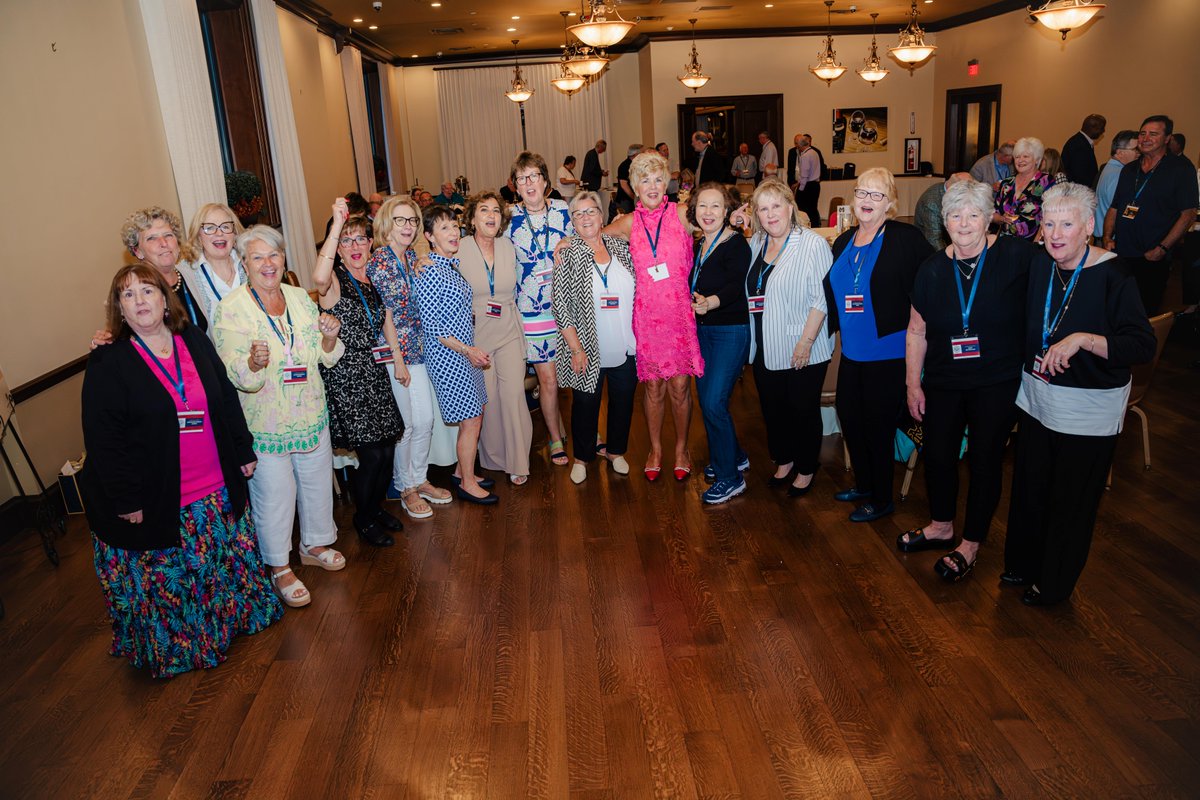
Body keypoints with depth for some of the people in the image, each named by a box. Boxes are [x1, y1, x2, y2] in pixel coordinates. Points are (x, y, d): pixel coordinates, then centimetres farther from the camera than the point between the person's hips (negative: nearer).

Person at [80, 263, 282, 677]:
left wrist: (244, 452, 12)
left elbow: (228, 399, 11)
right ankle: (175, 649, 31)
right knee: (169, 581, 10)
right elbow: (102, 440, -12)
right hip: (156, 502, -4)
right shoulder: (107, 364, -11)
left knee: (227, 562, 20)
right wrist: (125, 500, -14)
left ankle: (230, 618, 44)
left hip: (217, 490, 5)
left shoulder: (195, 340, 3)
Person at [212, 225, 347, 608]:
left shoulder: (300, 298, 2)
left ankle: (314, 544, 43)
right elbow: (234, 375, -18)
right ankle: (279, 568, 26)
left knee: (316, 481, 19)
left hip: (311, 414, 5)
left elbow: (324, 358, 8)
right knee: (274, 494, 6)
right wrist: (254, 363, -40)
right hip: (265, 423, -5)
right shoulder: (229, 309, -14)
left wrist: (329, 338, -13)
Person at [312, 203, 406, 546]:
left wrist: (398, 360, 13)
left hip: (376, 373, 7)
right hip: (346, 377, -6)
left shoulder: (376, 280, 11)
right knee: (372, 455, -5)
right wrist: (337, 225, -34)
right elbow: (319, 278, -36)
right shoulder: (335, 280, -11)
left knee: (387, 450, 10)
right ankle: (363, 519, 18)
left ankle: (377, 507, 33)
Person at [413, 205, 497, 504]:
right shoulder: (428, 271, -17)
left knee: (474, 416, 14)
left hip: (465, 351, 8)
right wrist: (466, 350, -18)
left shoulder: (452, 265, 9)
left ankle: (462, 471, 29)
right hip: (447, 355, -8)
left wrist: (471, 349, 12)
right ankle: (467, 484, 13)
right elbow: (430, 325, -18)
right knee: (471, 420, -2)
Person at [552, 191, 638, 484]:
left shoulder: (621, 247, 2)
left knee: (623, 401, 15)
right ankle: (582, 456, 31)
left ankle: (615, 450, 38)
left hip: (626, 347, 3)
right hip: (588, 350, -3)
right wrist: (576, 349, -13)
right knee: (585, 404, 10)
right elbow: (561, 305, -9)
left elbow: (639, 293, 10)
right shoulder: (567, 254, -6)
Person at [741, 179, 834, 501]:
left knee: (803, 411, 8)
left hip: (803, 352, -6)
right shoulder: (755, 244, 7)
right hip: (765, 349, 6)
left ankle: (806, 470, 26)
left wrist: (806, 342, -20)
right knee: (772, 408, 17)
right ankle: (784, 460, 37)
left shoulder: (812, 243, -14)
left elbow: (822, 299, -18)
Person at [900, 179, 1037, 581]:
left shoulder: (1016, 255, -12)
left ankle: (971, 545, 25)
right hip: (943, 382, 4)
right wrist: (913, 384, 3)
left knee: (985, 459, 7)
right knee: (937, 453, 12)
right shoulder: (933, 269, -1)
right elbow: (917, 330, 4)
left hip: (998, 384, -3)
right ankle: (941, 526, 37)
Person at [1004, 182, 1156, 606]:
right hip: (1036, 399, 5)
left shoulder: (1112, 276, -17)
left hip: (1089, 411, -5)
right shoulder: (1038, 266, -1)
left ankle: (1054, 584, 28)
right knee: (1029, 488, 17)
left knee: (1071, 502, 9)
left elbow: (1143, 345, -24)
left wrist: (1083, 339, -33)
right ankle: (1022, 564, 38)